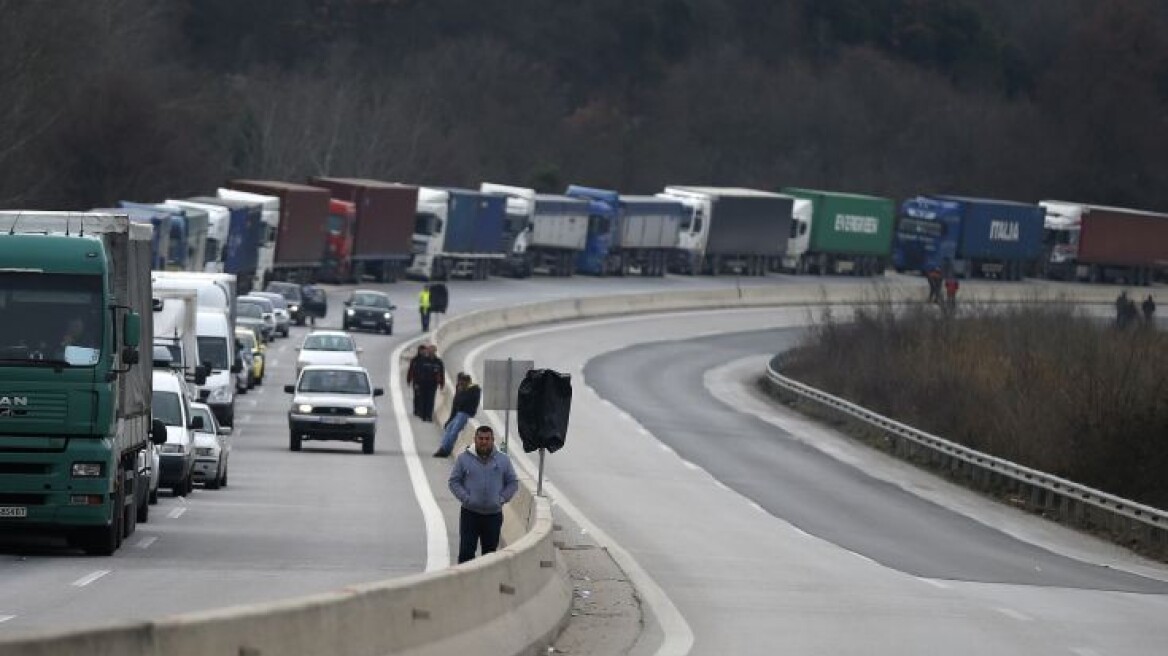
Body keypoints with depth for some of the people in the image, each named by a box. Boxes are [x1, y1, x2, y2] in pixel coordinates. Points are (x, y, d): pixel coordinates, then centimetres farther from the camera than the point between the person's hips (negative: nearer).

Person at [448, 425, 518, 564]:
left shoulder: (503, 460, 5)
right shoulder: (464, 458, 0)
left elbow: (513, 483, 12)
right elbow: (454, 481, 4)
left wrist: (501, 499, -2)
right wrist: (465, 498, -9)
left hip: (494, 515, 2)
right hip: (470, 514, -2)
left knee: (490, 551, 8)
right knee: (466, 551, -7)